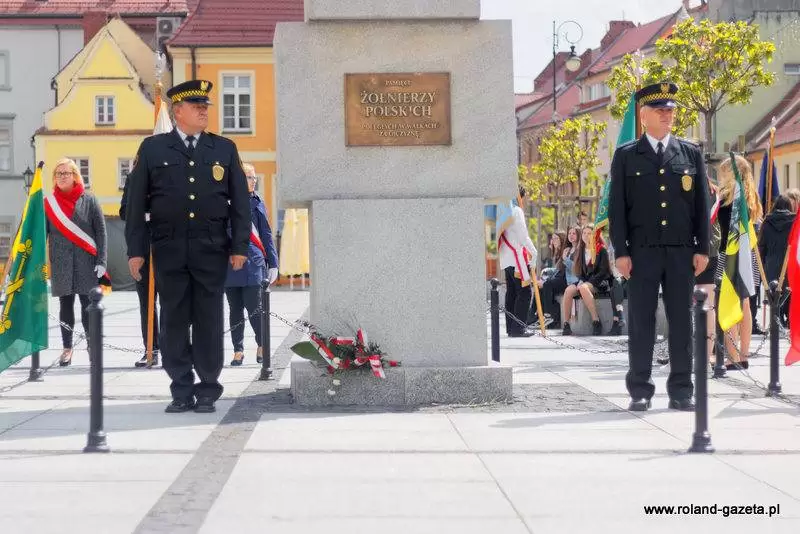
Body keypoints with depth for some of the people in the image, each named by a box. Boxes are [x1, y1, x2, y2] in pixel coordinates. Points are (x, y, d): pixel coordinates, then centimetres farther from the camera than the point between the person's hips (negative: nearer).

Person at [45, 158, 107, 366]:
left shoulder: (89, 200, 1)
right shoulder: (49, 203, 6)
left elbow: (101, 232, -1)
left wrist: (101, 261, -7)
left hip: (86, 263, -2)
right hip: (61, 264, 2)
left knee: (88, 305, 0)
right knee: (65, 305, 8)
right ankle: (67, 348, 16)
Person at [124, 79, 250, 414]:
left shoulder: (225, 149, 9)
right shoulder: (152, 148, 6)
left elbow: (240, 201, 8)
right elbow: (136, 202, 5)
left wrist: (240, 246, 1)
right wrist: (135, 249, 0)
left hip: (212, 249, 0)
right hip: (169, 249, 0)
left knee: (209, 321, 3)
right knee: (174, 320, 3)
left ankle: (208, 390, 11)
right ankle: (182, 391, 12)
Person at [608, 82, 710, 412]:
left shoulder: (691, 153, 11)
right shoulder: (626, 156, 6)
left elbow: (702, 204, 9)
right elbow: (617, 207, 2)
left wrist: (702, 248, 2)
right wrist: (621, 251, -5)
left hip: (682, 251, 2)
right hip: (642, 251, -1)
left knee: (681, 320, 3)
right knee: (641, 322, 1)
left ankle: (681, 390, 9)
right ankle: (640, 390, 6)